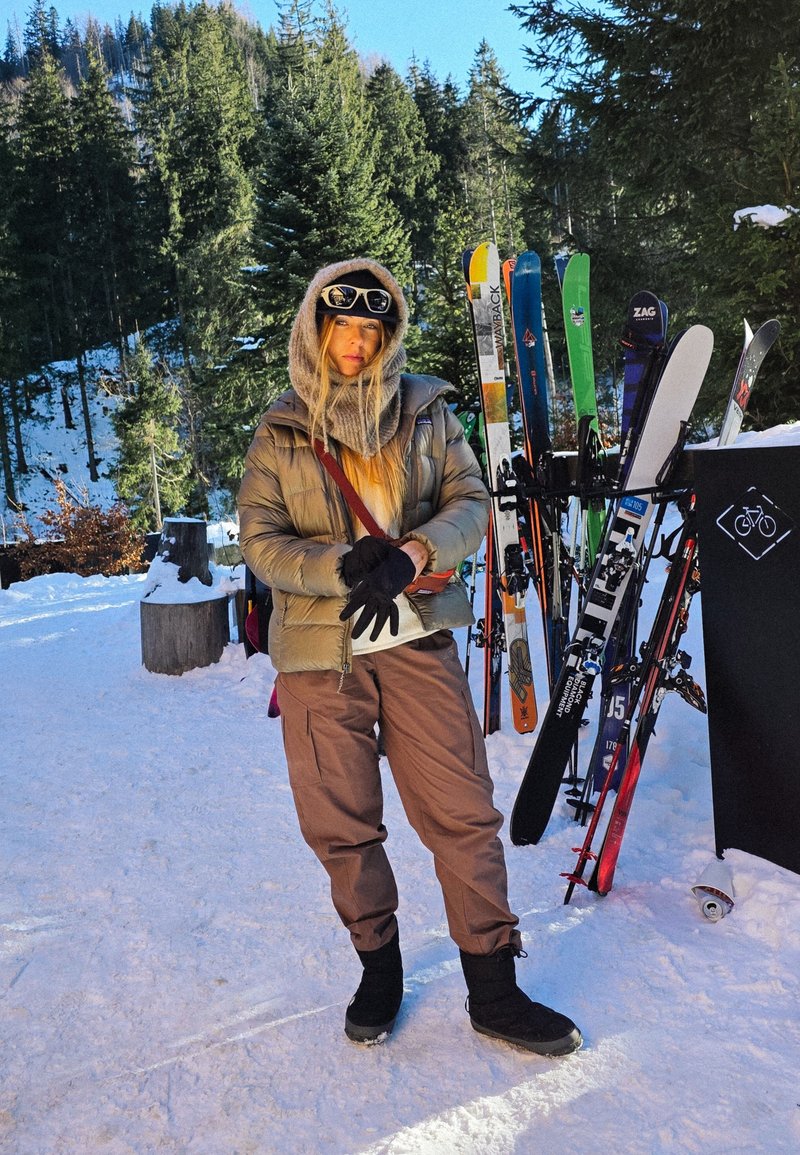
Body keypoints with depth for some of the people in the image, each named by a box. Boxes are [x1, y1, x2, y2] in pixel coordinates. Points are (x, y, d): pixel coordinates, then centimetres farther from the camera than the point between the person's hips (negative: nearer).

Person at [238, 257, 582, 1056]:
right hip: (320, 652, 1)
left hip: (416, 642, 0)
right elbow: (258, 540, 0)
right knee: (342, 828, 9)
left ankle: (493, 989, 17)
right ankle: (378, 967, 32)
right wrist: (343, 566, -18)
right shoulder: (280, 433, 6)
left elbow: (472, 504, 0)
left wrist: (409, 554, -19)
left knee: (464, 815, 0)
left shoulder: (426, 412, 8)